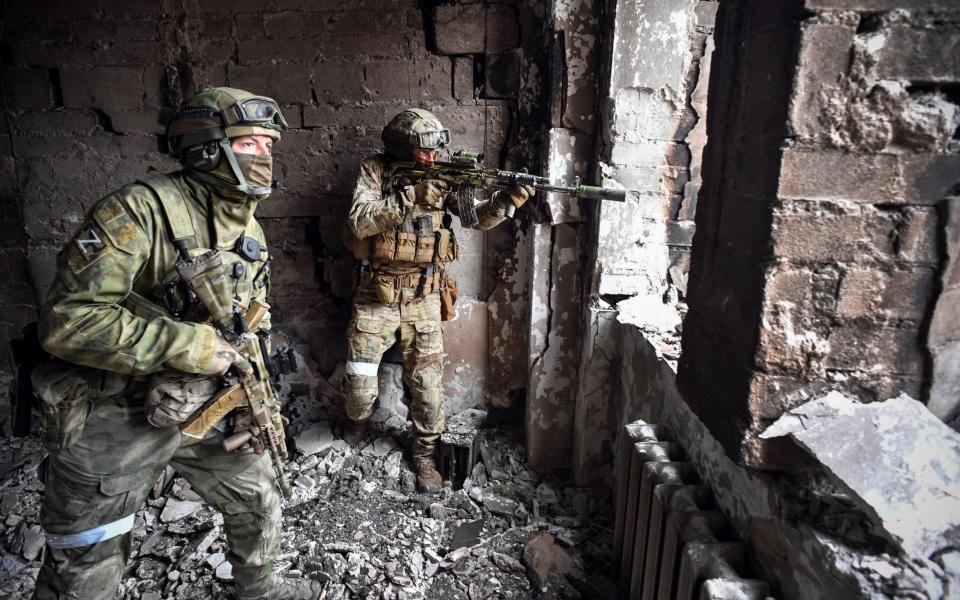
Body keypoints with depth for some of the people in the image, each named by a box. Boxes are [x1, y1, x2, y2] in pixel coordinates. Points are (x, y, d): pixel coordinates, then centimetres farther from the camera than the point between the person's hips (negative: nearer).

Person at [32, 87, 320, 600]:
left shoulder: (251, 232, 2)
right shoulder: (141, 210, -23)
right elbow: (67, 321, -28)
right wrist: (192, 347, -29)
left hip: (201, 414, 7)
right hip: (110, 425, -6)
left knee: (259, 502, 19)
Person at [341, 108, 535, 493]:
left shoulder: (443, 178, 1)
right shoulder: (374, 172, -5)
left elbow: (478, 216, -6)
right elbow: (360, 221, -20)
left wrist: (505, 201, -27)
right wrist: (411, 199, -30)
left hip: (424, 301, 2)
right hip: (375, 298, -1)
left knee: (427, 382, 5)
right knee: (359, 380, 5)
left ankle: (424, 452, 25)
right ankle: (357, 420, 38)